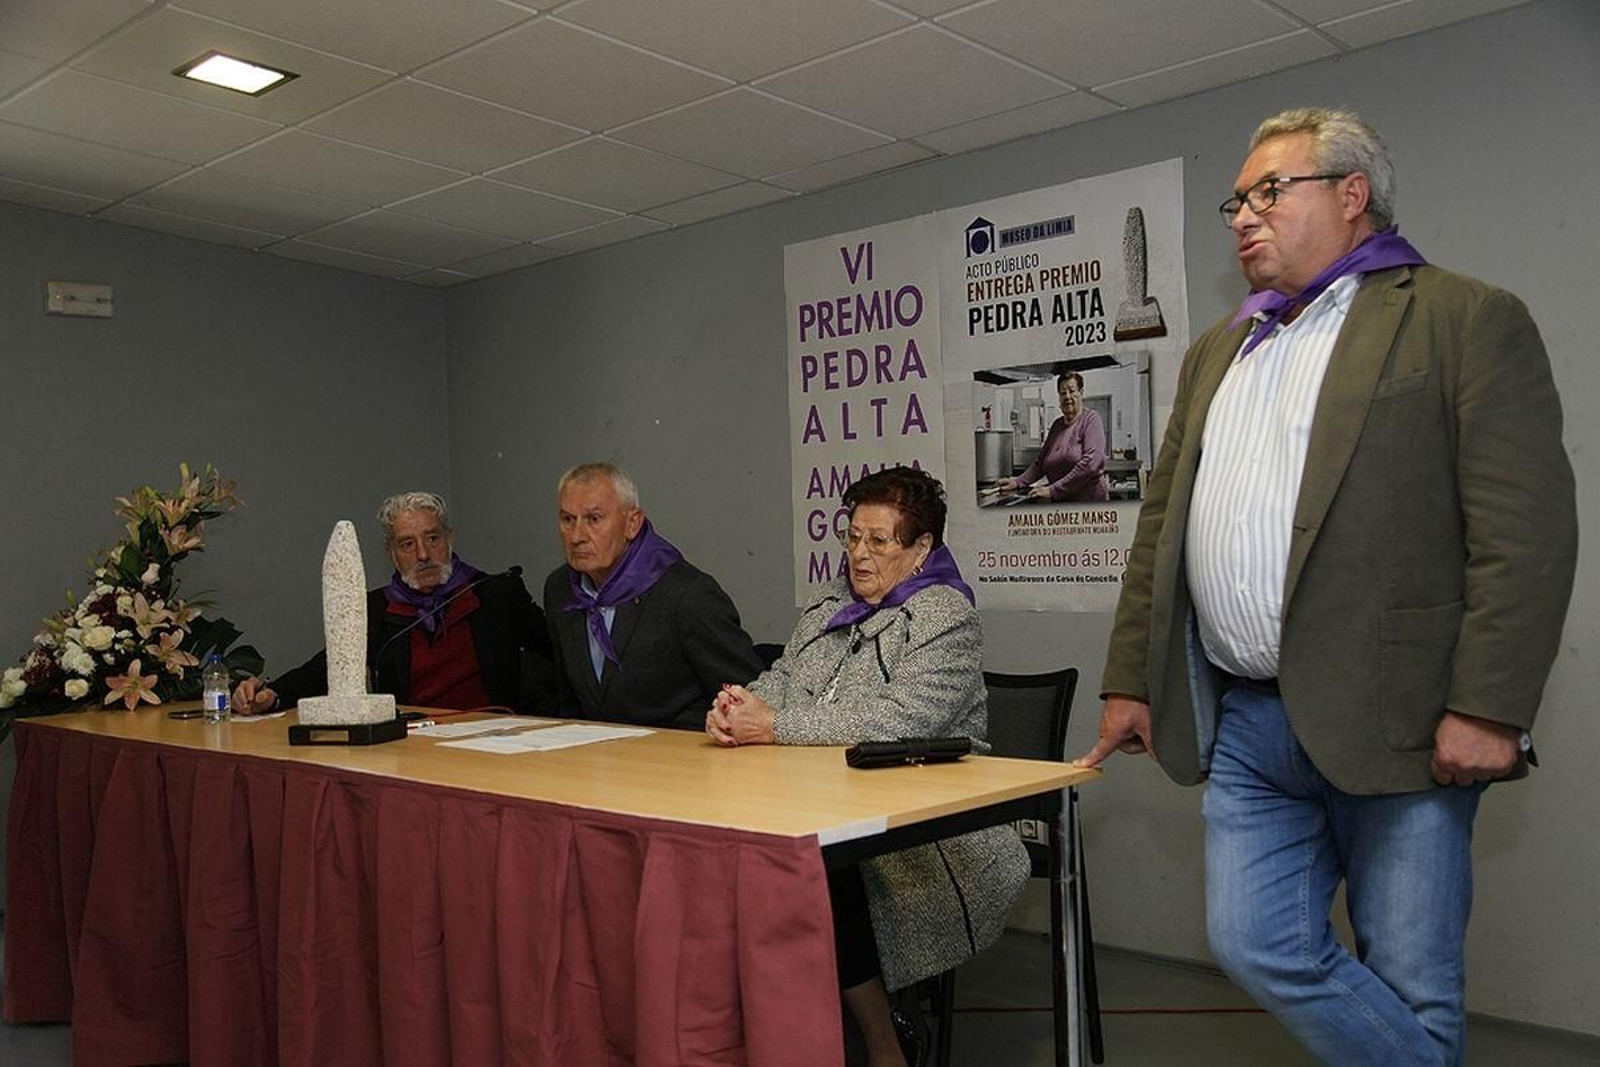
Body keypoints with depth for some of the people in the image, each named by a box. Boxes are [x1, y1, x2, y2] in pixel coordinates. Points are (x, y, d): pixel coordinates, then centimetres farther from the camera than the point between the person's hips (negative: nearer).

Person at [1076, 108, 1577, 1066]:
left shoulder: (1466, 319, -1)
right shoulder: (1217, 353, 18)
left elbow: (1527, 530, -10)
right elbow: (1161, 526, 16)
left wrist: (1489, 708, -16)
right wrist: (1130, 680, 13)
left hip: (1392, 722, -5)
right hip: (1247, 725, 6)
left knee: (1412, 985, 5)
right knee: (1257, 947, 3)